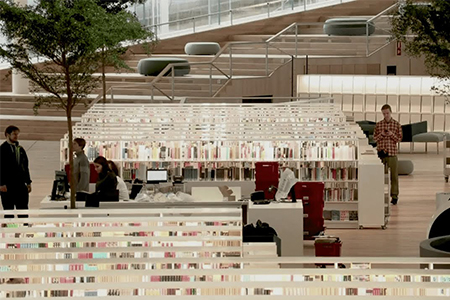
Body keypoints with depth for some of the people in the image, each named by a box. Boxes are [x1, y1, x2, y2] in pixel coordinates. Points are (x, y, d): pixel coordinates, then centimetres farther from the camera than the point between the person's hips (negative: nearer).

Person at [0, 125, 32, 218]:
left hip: (21, 185, 5)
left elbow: (25, 167, 20)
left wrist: (28, 182, 14)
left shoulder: (21, 149, 15)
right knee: (9, 211, 0)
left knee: (23, 210, 4)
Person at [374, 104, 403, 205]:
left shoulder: (397, 124, 3)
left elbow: (399, 139, 2)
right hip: (381, 152, 1)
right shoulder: (378, 124, 7)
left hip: (392, 153, -1)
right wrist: (381, 134, -12)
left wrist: (392, 134, -15)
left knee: (394, 176, 1)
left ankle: (394, 196, 6)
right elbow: (375, 138, 7)